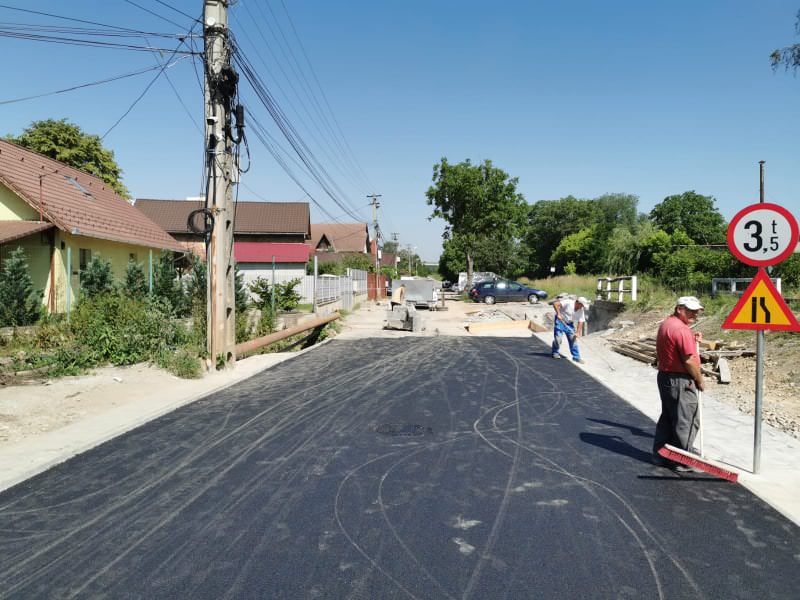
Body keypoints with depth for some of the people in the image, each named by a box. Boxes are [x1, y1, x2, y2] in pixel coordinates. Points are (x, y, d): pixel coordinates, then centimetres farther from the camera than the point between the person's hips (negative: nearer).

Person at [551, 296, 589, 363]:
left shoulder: (581, 311, -5)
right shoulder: (568, 303, -23)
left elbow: (580, 322, -3)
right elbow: (555, 304, -27)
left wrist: (578, 332, -12)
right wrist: (558, 314, -32)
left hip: (569, 324, 6)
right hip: (560, 321, -5)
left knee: (573, 339, 0)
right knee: (558, 338, -10)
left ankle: (576, 357, 7)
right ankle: (555, 353, 15)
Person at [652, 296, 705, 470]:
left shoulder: (666, 323, 11)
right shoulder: (681, 329, -21)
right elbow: (689, 360, -23)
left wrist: (693, 338, 12)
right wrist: (700, 380, -9)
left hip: (664, 376, 10)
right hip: (680, 382, -10)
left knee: (667, 418, 18)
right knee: (686, 422, 1)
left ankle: (660, 455, 26)